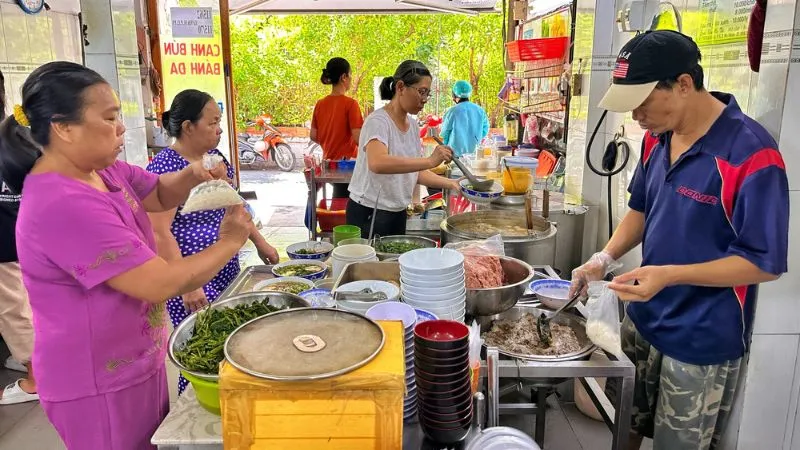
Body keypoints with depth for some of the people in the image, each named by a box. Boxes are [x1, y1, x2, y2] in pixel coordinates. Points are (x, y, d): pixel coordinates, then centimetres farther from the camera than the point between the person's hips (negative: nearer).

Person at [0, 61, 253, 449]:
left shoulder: (101, 170, -1)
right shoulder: (64, 206, -29)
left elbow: (159, 195, 16)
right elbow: (162, 284, -29)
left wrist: (191, 176, -7)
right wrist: (229, 244, -15)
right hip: (100, 383, -9)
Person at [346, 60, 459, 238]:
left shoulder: (413, 125, 7)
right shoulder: (378, 121, -17)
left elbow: (416, 171, 11)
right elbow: (377, 163, -37)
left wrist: (451, 184, -2)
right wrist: (430, 161, -41)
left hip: (398, 213, 8)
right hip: (369, 214, -7)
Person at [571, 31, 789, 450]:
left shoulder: (751, 153, -24)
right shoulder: (657, 138, -1)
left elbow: (765, 262, -20)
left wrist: (669, 274, -29)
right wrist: (605, 257, -5)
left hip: (701, 341, -6)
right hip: (642, 320, 6)